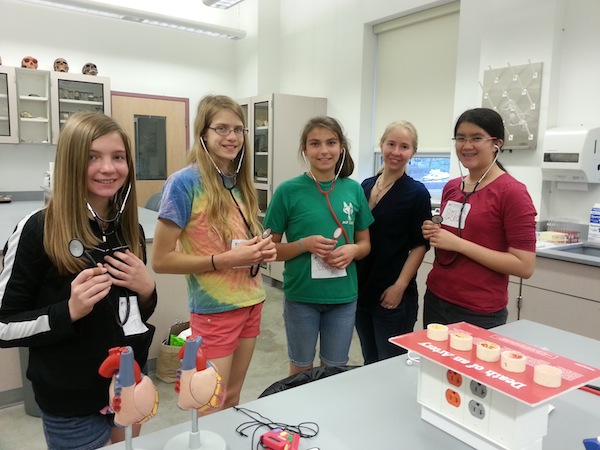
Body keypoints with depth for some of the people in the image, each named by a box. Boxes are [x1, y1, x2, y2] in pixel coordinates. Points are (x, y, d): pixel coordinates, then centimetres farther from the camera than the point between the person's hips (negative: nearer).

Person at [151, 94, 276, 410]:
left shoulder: (241, 182, 4)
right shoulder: (185, 182, -16)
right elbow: (161, 260, -16)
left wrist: (261, 250, -5)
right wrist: (225, 260, -23)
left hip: (251, 303, 6)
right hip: (214, 310, -6)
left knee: (232, 400, 21)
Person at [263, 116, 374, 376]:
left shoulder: (354, 190, 0)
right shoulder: (288, 191, -9)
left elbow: (365, 244, 9)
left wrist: (352, 250, -13)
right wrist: (305, 244, -21)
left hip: (344, 297, 3)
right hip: (301, 296, -2)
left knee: (335, 370, 19)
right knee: (301, 368, 17)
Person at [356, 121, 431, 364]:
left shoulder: (417, 193, -8)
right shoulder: (365, 186, 7)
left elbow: (419, 245, -9)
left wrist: (400, 286, -15)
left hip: (392, 295, -5)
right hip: (361, 289, 5)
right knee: (369, 362, 19)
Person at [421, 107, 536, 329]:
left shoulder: (512, 192, -13)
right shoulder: (450, 187, 6)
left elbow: (525, 266, -17)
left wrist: (459, 244, -20)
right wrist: (434, 234, -3)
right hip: (435, 300, 6)